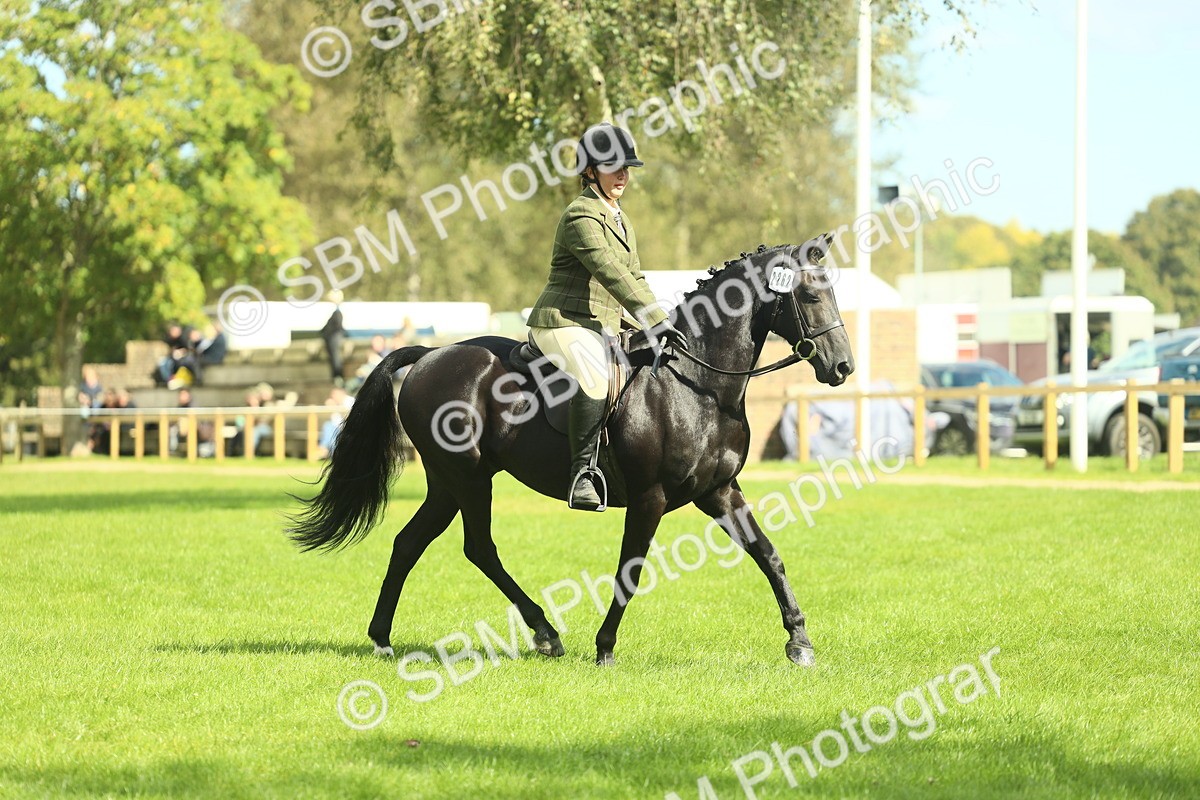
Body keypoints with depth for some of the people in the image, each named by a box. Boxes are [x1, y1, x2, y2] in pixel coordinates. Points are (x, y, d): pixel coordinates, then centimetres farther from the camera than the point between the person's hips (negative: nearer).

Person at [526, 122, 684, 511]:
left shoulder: (619, 220, 18)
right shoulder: (582, 216, -13)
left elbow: (634, 278, 22)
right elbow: (612, 274, -23)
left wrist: (657, 324, 8)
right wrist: (657, 321, -27)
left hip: (604, 329, 10)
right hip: (564, 322, -10)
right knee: (595, 377, -37)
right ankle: (582, 474, -35)